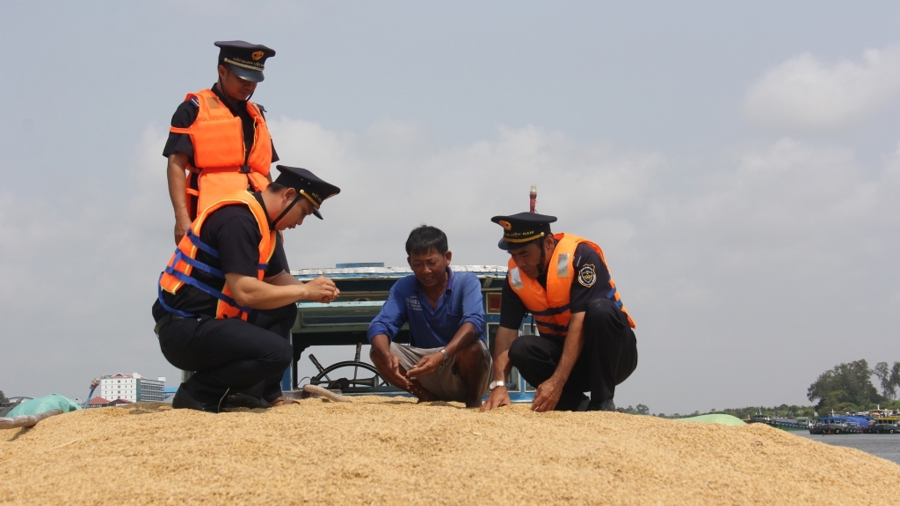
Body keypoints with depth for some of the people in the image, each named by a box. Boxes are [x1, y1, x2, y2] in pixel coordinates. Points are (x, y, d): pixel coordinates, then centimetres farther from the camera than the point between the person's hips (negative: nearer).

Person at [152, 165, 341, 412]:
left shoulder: (265, 224, 14)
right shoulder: (238, 218, -17)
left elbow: (276, 277, 25)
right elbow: (245, 291, -24)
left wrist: (315, 290, 5)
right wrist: (304, 291, -12)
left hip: (211, 322, 10)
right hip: (186, 329, -10)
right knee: (277, 352, -23)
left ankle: (256, 391, 4)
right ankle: (197, 393, -8)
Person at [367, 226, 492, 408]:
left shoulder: (466, 282, -11)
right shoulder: (403, 288, -2)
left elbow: (474, 322, -29)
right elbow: (379, 326, -14)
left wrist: (442, 355, -46)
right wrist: (388, 356, -38)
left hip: (463, 368, -3)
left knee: (471, 348, -35)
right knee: (378, 352, -17)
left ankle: (473, 399, -4)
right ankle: (427, 398, 4)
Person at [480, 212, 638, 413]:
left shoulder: (580, 255, -21)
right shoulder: (516, 274, -5)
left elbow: (580, 323, -28)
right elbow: (506, 331, -10)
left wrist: (557, 382, -34)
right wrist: (498, 385, -26)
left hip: (613, 355, -4)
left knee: (600, 310, -34)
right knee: (521, 349, -25)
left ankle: (602, 403, -22)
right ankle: (577, 405, -10)